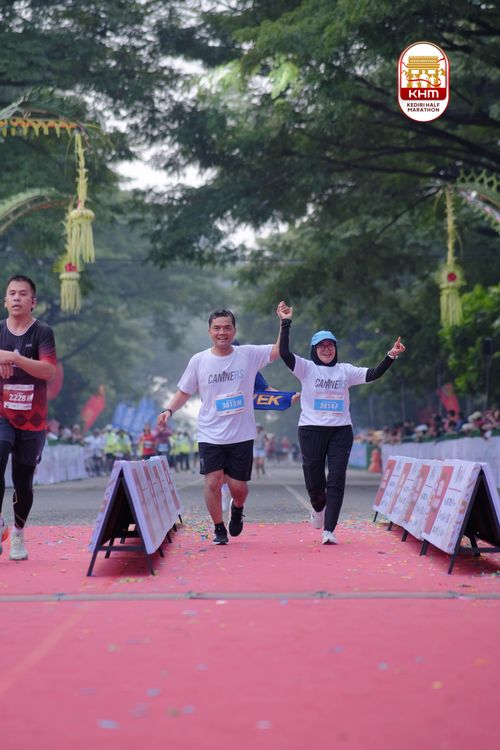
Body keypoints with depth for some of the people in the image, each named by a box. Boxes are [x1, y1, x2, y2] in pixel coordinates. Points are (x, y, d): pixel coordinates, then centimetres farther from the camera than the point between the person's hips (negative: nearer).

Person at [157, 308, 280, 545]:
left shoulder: (249, 354, -1)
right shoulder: (199, 360, 1)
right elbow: (184, 391, 8)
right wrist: (169, 410, -7)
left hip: (241, 435, 0)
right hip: (210, 435, 0)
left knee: (238, 486, 3)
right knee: (213, 481, -9)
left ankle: (237, 509, 39)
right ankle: (219, 529, 13)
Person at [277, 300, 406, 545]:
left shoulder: (345, 370, 9)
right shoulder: (306, 368, 1)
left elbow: (373, 374, 2)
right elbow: (284, 352, -13)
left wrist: (391, 356, -10)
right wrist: (285, 323, -22)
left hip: (341, 430, 2)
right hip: (311, 430, -2)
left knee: (336, 481, -6)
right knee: (314, 481, 3)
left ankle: (329, 530, -5)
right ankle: (319, 507, 39)